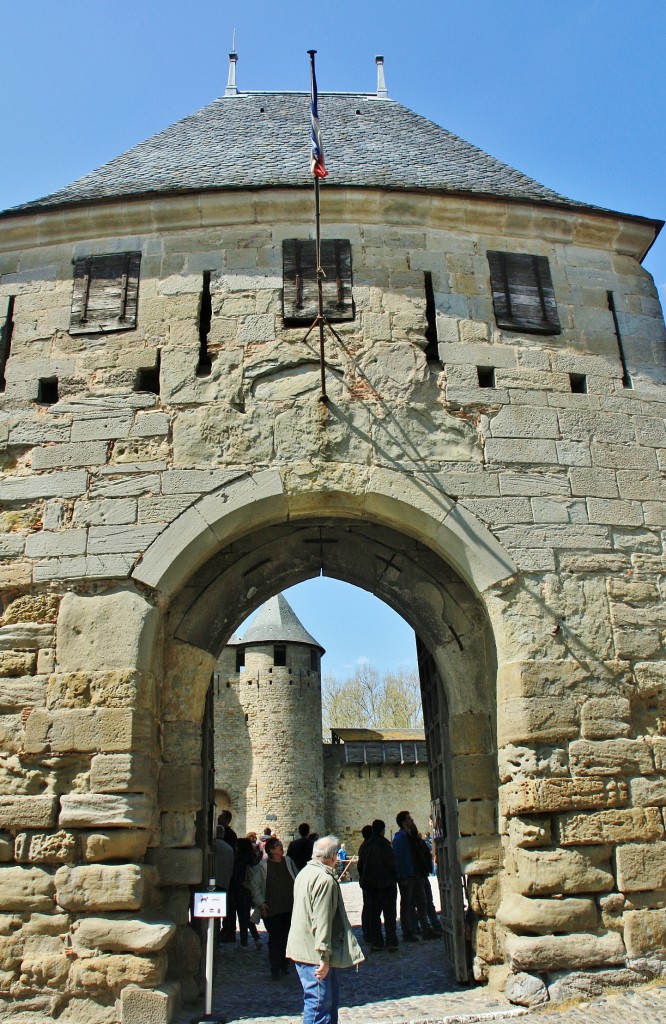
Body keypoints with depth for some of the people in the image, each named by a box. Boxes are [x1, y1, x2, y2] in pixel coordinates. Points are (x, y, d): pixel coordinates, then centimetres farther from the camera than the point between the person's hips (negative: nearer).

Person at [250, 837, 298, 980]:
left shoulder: (288, 862, 6)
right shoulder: (262, 866, -6)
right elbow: (254, 885, 0)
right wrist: (260, 902, -7)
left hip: (290, 908, 4)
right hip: (272, 910, -4)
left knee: (287, 937, 10)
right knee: (275, 939, -3)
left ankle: (284, 966, 25)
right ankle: (275, 970, 8)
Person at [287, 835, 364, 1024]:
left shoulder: (305, 872, 11)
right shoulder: (325, 879, -20)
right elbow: (322, 921, -24)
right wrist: (324, 956, -22)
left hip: (302, 948, 10)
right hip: (314, 953, -10)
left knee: (331, 999, 19)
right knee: (319, 1003, -3)